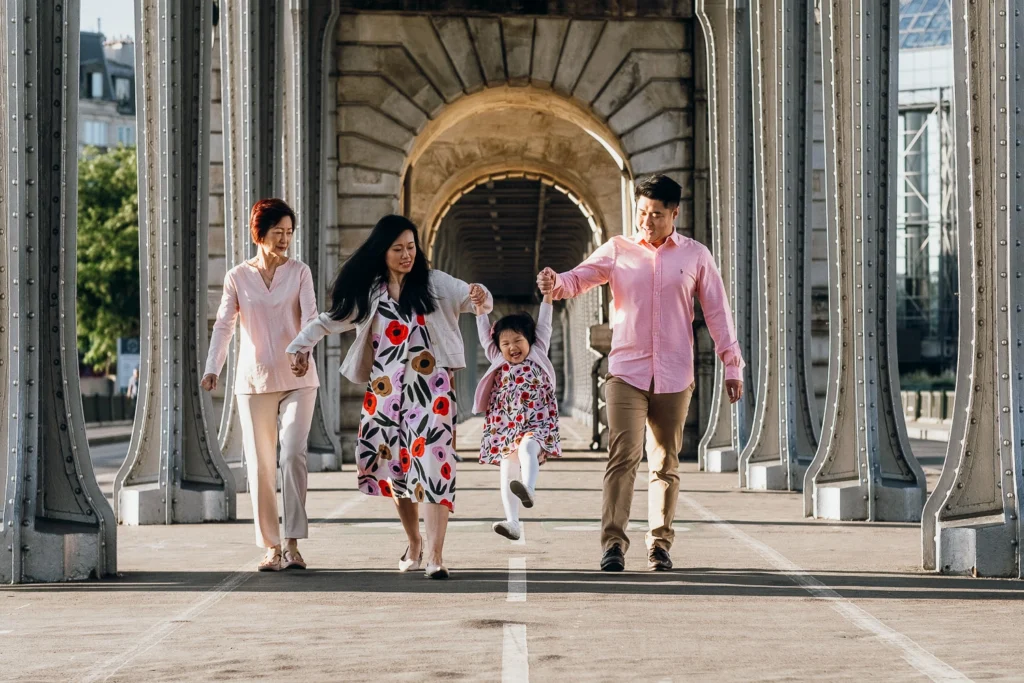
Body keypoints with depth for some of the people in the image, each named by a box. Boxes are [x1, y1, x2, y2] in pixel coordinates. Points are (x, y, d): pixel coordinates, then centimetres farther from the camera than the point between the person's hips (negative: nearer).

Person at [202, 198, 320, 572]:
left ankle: (293, 544, -12)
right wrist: (212, 368, -20)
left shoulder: (299, 272, 3)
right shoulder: (238, 277, 4)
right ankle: (272, 547, 9)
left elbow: (310, 316, -9)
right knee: (260, 464, 2)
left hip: (297, 379, -1)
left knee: (293, 454, -15)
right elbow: (223, 325, -4)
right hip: (254, 380, 1)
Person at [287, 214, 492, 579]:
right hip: (385, 390, 3)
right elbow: (331, 319, 16)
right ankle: (414, 544, 26)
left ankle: (435, 555, -18)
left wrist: (480, 297, -29)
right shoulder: (367, 292, 10)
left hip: (429, 388, -3)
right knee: (397, 467, 8)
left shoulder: (434, 283, 3)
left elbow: (468, 298, -7)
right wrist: (300, 345, 6)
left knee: (432, 466, -13)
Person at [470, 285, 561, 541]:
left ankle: (528, 488, -54)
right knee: (507, 473, -4)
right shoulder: (498, 362, 18)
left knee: (527, 447, -34)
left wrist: (548, 294, 3)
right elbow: (485, 335, 16)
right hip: (505, 428, 4)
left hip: (536, 424, -4)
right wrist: (479, 306, 8)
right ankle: (512, 522, -5)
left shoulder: (538, 355, 12)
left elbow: (544, 325, 9)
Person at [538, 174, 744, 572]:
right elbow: (580, 278, -5)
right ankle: (613, 542, -13)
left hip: (674, 376, 1)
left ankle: (660, 544, 14)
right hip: (627, 371, -1)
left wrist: (732, 365, 4)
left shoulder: (695, 256, 7)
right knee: (623, 455, -12)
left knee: (665, 462, 6)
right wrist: (555, 283, -29)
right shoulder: (618, 250, 6)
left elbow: (717, 312, 8)